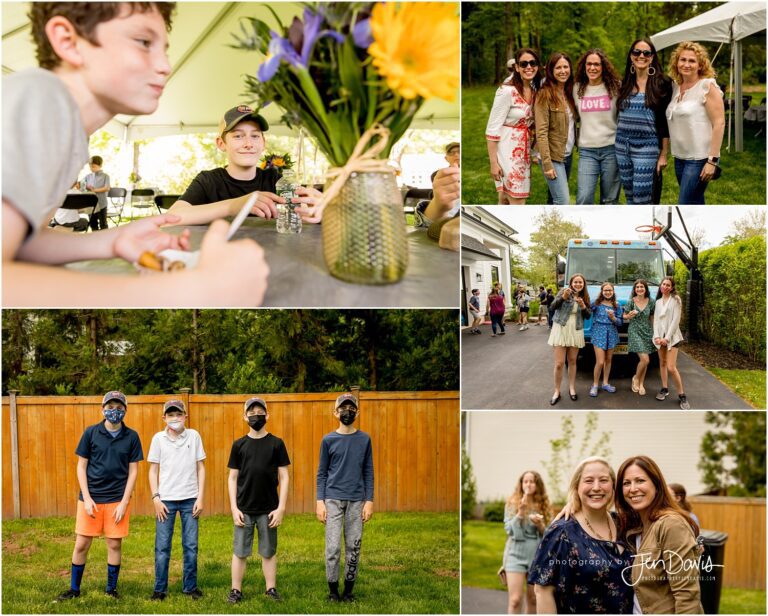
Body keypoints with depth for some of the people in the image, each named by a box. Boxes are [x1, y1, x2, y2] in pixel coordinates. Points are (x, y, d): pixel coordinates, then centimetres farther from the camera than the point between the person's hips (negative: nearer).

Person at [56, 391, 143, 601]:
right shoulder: (91, 433, -1)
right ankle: (74, 588, 19)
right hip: (91, 498, 0)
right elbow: (81, 467, 2)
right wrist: (87, 498, -6)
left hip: (117, 499, 0)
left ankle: (111, 589, 19)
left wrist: (124, 502, -6)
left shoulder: (131, 437, 0)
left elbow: (133, 471, 1)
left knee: (114, 545, 5)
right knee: (81, 544, 4)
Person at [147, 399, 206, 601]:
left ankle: (190, 586, 17)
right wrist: (155, 498, -4)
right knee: (162, 547, 2)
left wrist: (200, 498, -1)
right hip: (166, 499, 0)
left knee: (191, 546, 5)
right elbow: (153, 471, 5)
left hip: (190, 499, 1)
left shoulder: (193, 436, 2)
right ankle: (160, 589, 11)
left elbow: (200, 468, 5)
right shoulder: (158, 438, 1)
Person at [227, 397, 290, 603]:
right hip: (244, 509, 1)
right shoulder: (239, 445, 3)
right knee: (240, 552, 4)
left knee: (269, 552, 7)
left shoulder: (276, 444, 1)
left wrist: (281, 508, -6)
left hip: (268, 509, -1)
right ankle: (236, 591, 13)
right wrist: (234, 508, -3)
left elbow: (284, 478, 1)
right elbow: (232, 478, 5)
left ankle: (271, 590, 16)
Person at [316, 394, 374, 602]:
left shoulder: (364, 439, 6)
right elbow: (321, 473, 5)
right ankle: (333, 589, 8)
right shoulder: (328, 440, 3)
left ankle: (349, 589, 14)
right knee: (333, 547, -4)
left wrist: (369, 501, 1)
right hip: (333, 499, -1)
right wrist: (320, 501, -2)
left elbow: (368, 472, 7)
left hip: (357, 500, 1)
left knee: (354, 546, 4)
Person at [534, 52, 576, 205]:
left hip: (567, 155, 7)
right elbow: (541, 132, -16)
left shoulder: (570, 92, 10)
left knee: (556, 200, 12)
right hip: (553, 156, -7)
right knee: (563, 202, -12)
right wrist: (547, 164, -20)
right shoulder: (545, 95, -12)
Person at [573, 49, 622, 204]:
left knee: (610, 199, 6)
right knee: (583, 198, -8)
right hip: (587, 150, 2)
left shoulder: (615, 87, -1)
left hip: (611, 148, -2)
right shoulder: (578, 88, 7)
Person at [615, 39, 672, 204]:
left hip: (646, 147, -5)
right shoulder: (625, 83, 10)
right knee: (630, 197, 9)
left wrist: (663, 154, -8)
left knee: (642, 199, -9)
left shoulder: (661, 83, -3)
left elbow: (665, 122, -5)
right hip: (622, 146, 5)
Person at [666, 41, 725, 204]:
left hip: (699, 159, -7)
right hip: (680, 158, 7)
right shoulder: (675, 87, 11)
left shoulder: (707, 86, -9)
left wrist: (712, 160, -19)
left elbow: (719, 124, -14)